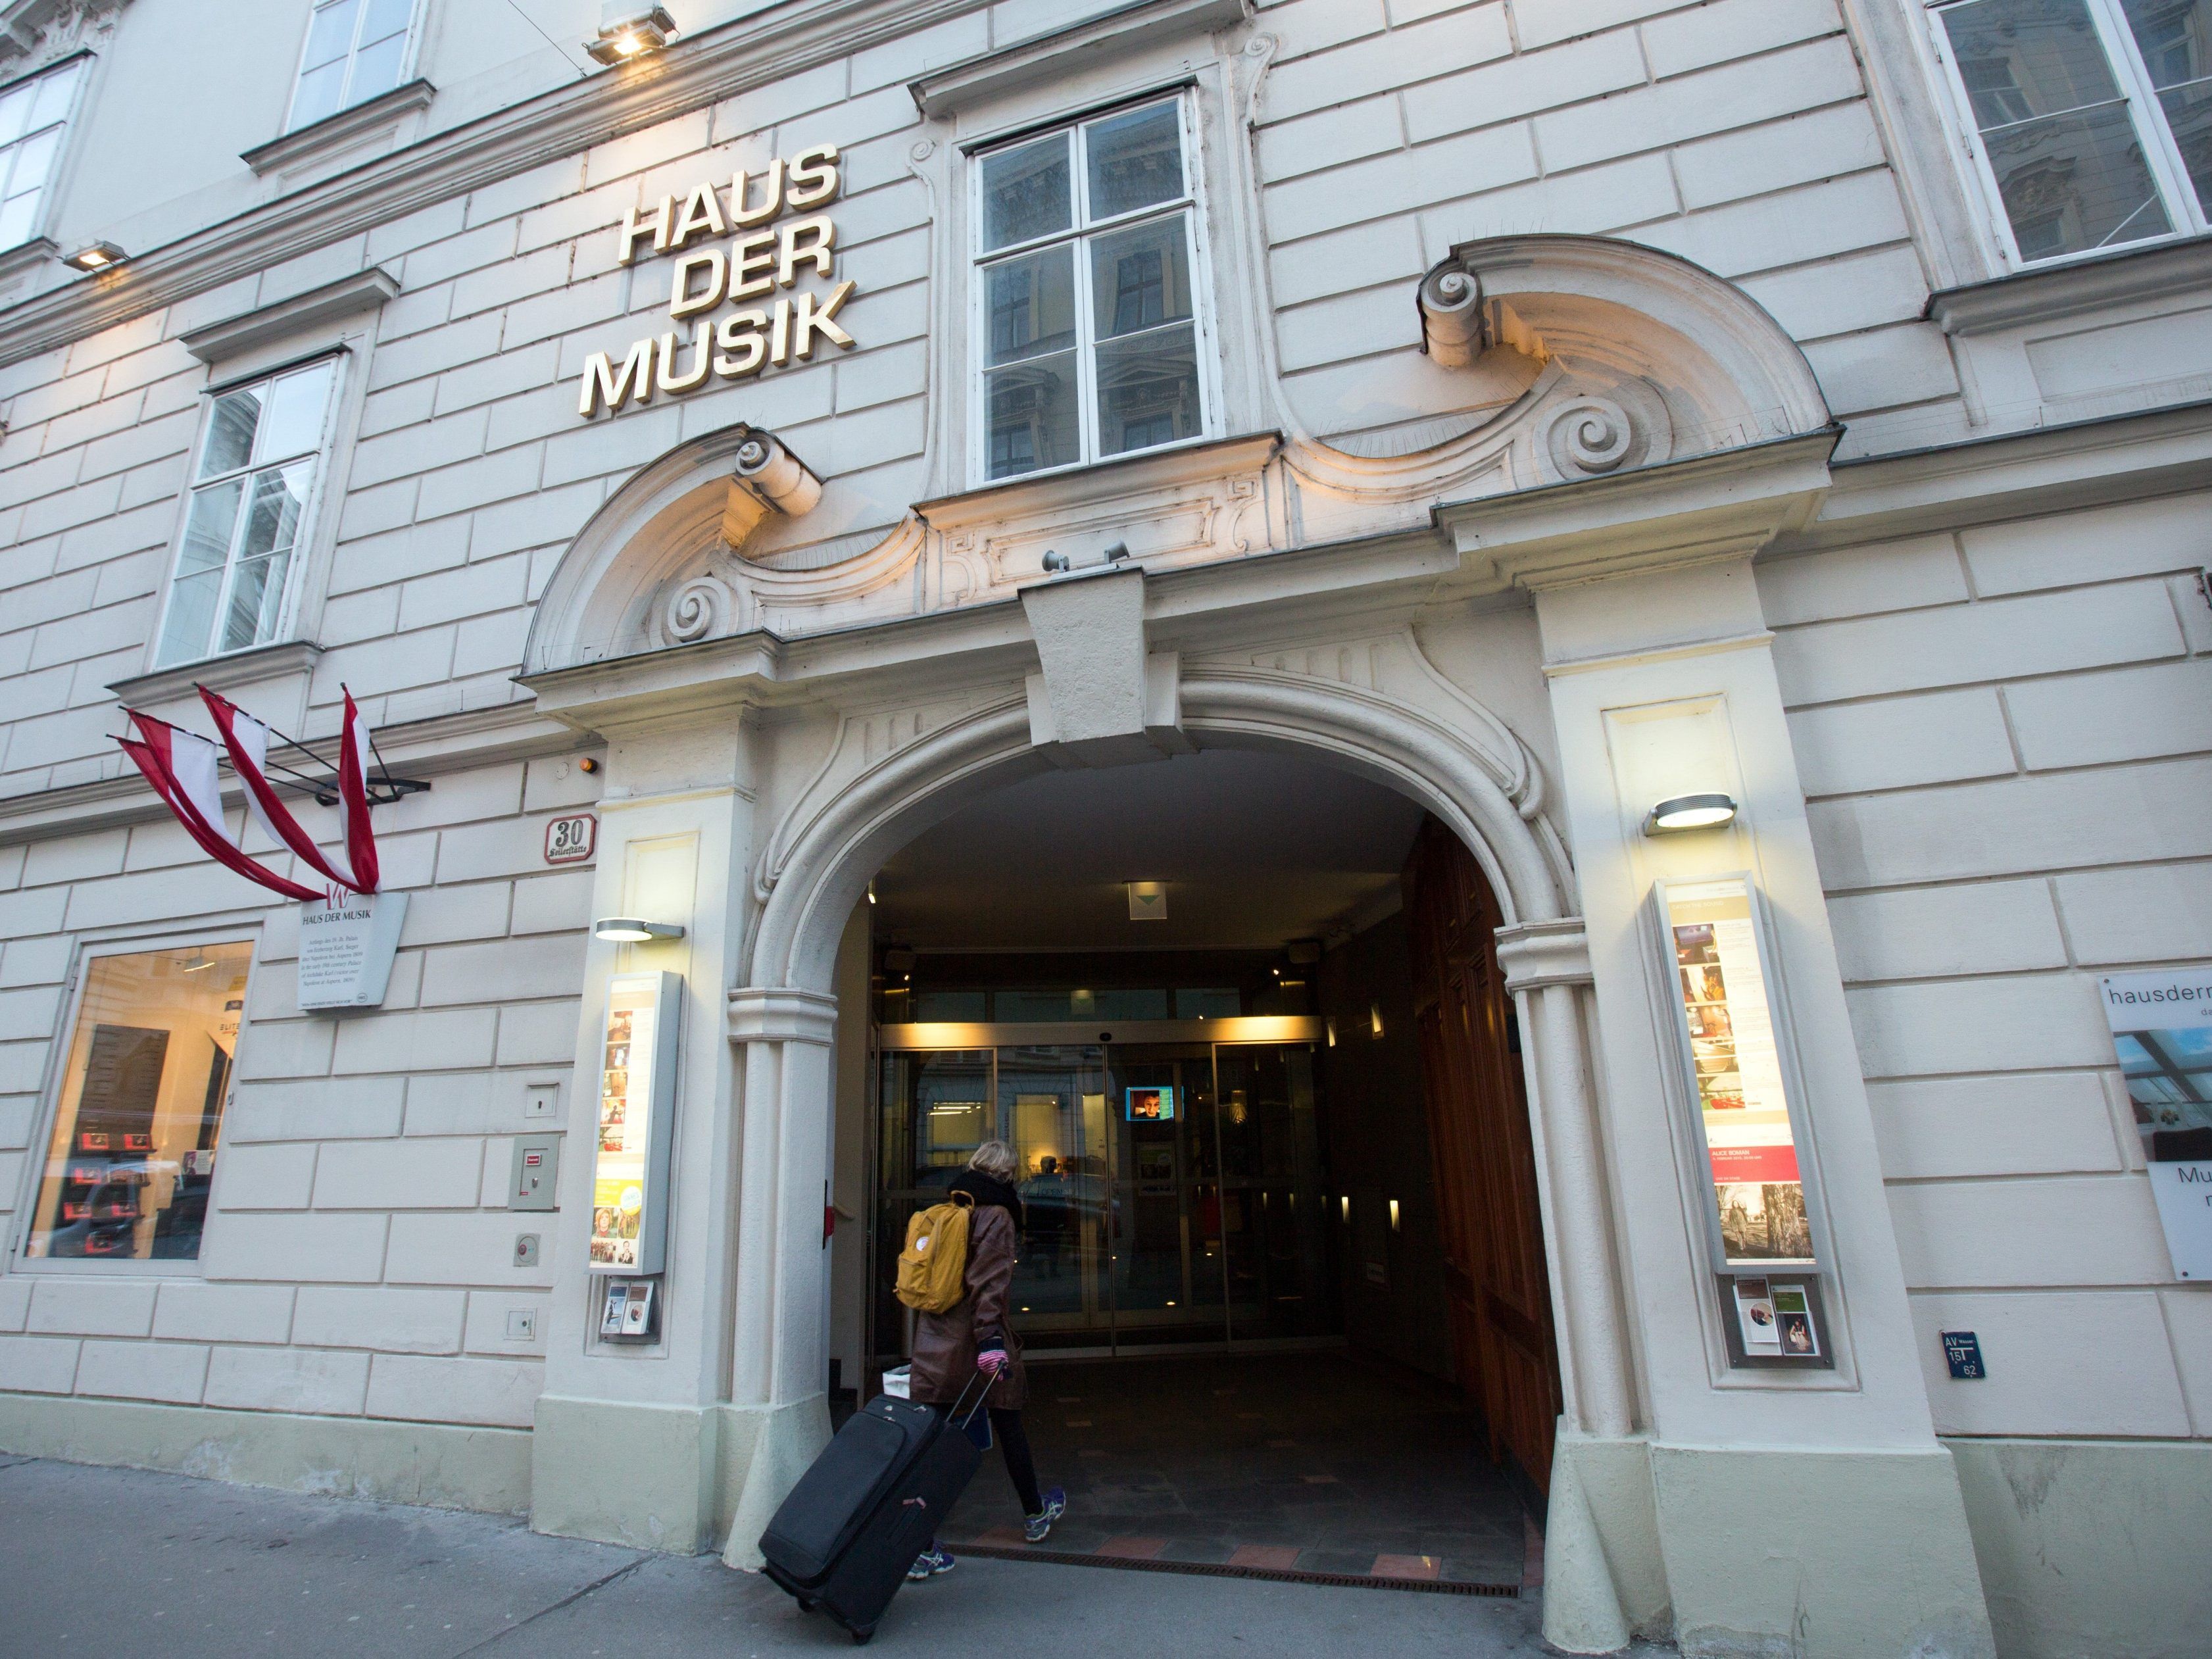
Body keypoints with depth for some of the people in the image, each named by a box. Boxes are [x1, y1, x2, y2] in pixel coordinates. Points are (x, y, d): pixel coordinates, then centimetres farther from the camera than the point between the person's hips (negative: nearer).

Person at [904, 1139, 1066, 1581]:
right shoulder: (997, 1215, -10)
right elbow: (990, 1282, -21)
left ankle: (920, 1548, 6)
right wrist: (991, 1339, -25)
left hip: (932, 1341, 5)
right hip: (972, 1338, -5)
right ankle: (1035, 1515, 35)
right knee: (1008, 1426, 15)